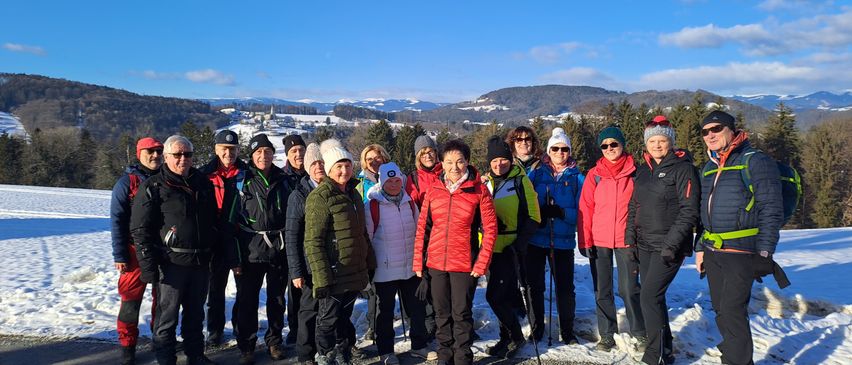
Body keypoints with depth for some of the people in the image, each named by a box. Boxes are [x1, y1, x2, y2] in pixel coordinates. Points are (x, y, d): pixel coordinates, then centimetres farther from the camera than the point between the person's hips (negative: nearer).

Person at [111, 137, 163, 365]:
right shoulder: (127, 182, -4)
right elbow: (117, 221, -6)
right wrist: (119, 255, -10)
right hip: (137, 251, -3)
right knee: (131, 300, 1)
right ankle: (127, 346, 13)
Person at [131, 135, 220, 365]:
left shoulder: (203, 183, 10)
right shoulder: (153, 187, -6)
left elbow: (213, 221, 18)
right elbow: (140, 231, -9)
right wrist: (149, 266, -14)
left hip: (201, 262, 5)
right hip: (172, 262, -5)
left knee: (196, 314, 17)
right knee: (167, 315, 3)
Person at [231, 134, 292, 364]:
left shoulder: (283, 180, 7)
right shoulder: (243, 181, -2)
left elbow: (291, 214, 13)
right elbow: (233, 218, -3)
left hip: (279, 249, 3)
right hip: (252, 250, -3)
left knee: (277, 298, 13)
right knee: (247, 300, 2)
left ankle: (274, 341, 28)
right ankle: (246, 346, 16)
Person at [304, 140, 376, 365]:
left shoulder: (353, 194, 12)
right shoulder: (320, 197, -13)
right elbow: (313, 242, -17)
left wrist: (370, 263, 19)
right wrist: (321, 278, -21)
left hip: (354, 273, 7)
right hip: (333, 275, -7)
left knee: (344, 317, 18)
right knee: (328, 320, 5)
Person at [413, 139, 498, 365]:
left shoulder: (479, 190, -5)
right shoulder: (434, 191, 3)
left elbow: (490, 228, -6)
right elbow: (423, 227, 6)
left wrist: (482, 263, -11)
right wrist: (419, 261, 4)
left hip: (465, 264, -3)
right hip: (436, 263, 3)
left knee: (462, 314, 5)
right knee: (442, 313, 14)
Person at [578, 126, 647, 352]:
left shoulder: (635, 172, 1)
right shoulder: (594, 174, 4)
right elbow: (585, 209, 2)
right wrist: (585, 240, -3)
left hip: (626, 240, -2)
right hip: (599, 241, 2)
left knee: (629, 289, 1)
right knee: (602, 291, 8)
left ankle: (641, 334, 17)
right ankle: (607, 335, 20)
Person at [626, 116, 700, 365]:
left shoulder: (683, 169, -8)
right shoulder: (642, 171, 13)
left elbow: (689, 211, -14)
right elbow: (634, 207, 17)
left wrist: (672, 244, -20)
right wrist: (630, 239, 11)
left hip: (669, 247, -7)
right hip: (644, 245, 7)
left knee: (649, 297, -11)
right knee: (654, 297, 13)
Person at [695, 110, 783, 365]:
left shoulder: (755, 161, -6)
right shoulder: (709, 168, 16)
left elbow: (771, 210, -10)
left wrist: (764, 252, -14)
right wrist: (700, 248, 18)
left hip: (741, 251, -7)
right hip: (712, 253, 7)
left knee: (732, 311, -9)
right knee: (721, 311, 13)